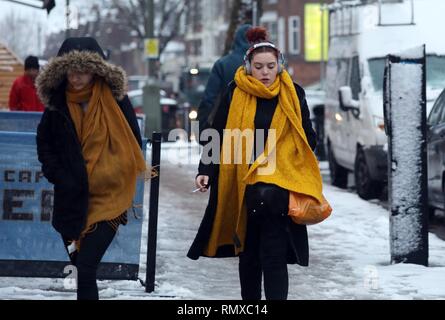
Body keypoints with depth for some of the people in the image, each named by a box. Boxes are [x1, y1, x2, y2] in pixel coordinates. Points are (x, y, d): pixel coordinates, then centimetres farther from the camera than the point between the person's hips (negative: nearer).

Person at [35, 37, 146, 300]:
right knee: (80, 268, 10)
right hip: (71, 199, 4)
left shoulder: (116, 101, -5)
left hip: (109, 198, -4)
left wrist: (116, 177, -1)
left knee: (86, 268, -17)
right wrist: (59, 176, 2)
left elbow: (133, 145, 4)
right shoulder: (57, 103, 3)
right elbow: (44, 144, 14)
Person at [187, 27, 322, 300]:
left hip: (280, 184, -2)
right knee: (249, 253, 13)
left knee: (273, 255, -11)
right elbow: (218, 136, 7)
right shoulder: (235, 94, 3)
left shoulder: (293, 95, 3)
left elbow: (308, 139, 8)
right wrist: (205, 171, -3)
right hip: (243, 186, 2)